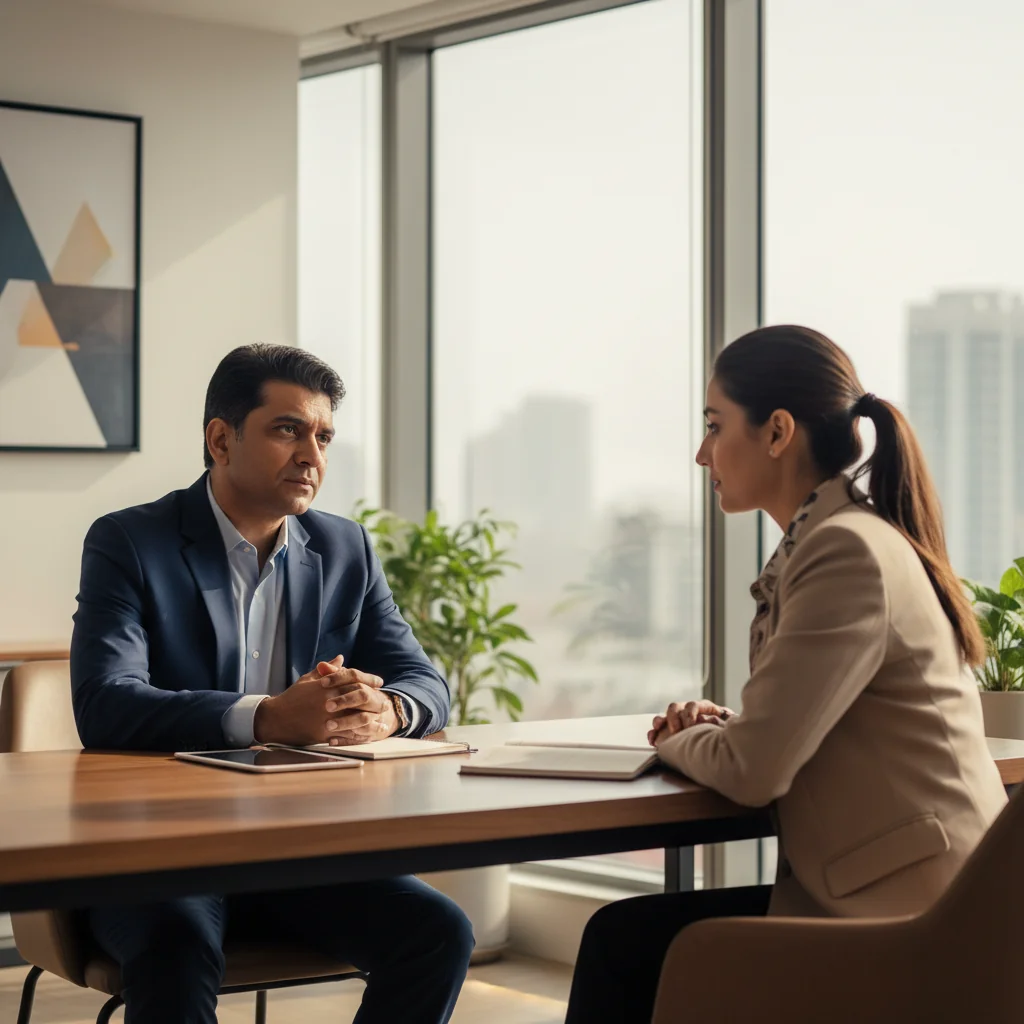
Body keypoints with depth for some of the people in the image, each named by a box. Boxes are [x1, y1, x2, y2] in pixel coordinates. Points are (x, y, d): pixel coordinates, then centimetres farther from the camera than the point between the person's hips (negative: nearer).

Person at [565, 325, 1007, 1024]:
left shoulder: (849, 552, -18)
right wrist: (720, 727, 6)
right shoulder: (832, 540, 14)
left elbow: (754, 770, -20)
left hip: (906, 919, -9)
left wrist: (679, 740, 1)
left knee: (624, 943, -2)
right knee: (623, 937, 8)